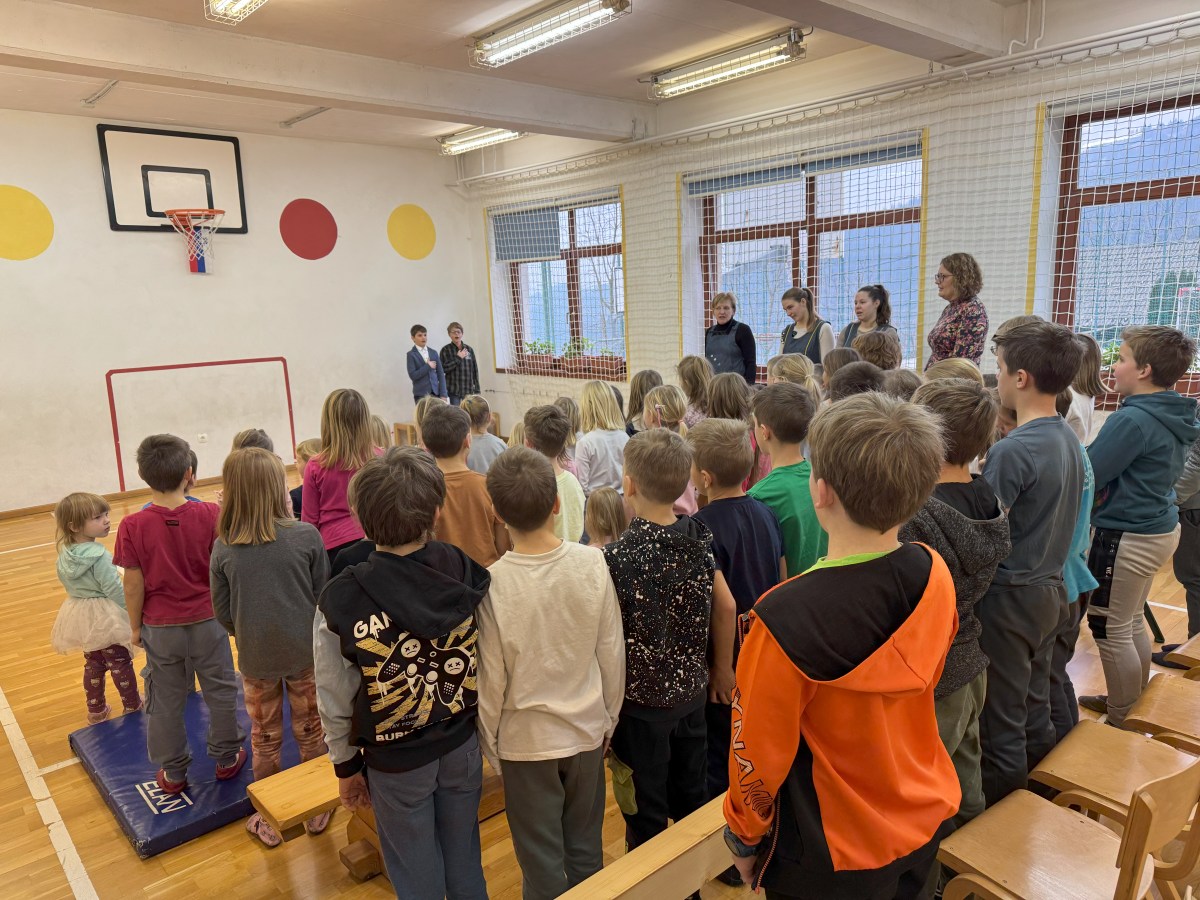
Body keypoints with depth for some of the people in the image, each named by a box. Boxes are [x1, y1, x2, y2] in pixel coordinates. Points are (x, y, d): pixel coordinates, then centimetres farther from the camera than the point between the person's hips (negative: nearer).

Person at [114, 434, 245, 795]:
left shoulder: (133, 526, -15)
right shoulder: (211, 515, -15)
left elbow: (134, 585, -8)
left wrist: (135, 626, 4)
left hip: (160, 628, 0)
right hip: (207, 621, 0)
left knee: (165, 702, 16)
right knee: (220, 692, 17)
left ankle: (173, 773, 29)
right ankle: (227, 758, 31)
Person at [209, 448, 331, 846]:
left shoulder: (223, 549, -11)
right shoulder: (307, 536, -17)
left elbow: (223, 612, -3)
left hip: (256, 659, 1)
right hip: (305, 652, -1)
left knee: (265, 738, 19)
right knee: (310, 732, 17)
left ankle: (269, 820, 34)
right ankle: (316, 810, 33)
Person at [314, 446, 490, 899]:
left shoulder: (341, 600, -24)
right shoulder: (466, 572, -19)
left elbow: (336, 699, -12)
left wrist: (347, 765, 4)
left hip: (395, 762, -2)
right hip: (463, 743, 2)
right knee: (465, 863, 26)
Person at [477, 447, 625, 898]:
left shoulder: (492, 583, -22)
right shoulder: (593, 563, -17)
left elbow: (491, 679, -14)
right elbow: (612, 655, -7)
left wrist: (490, 745, 4)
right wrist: (609, 718, 10)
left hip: (526, 740, -2)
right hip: (587, 729, 2)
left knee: (543, 863, 17)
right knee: (586, 848, 23)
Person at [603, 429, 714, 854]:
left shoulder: (618, 556, -25)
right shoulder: (703, 539, -8)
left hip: (643, 699, -6)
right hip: (692, 689, 6)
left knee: (646, 816, 14)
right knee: (690, 800, 24)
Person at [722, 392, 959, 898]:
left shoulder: (786, 620, -34)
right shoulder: (934, 576, -16)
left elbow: (758, 754, -21)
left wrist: (744, 837, -2)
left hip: (833, 858, -5)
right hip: (927, 818, 5)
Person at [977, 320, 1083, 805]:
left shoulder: (1012, 450, -23)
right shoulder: (1068, 438, 4)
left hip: (1010, 596, -8)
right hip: (1051, 587, 8)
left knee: (1002, 719, 7)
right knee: (1035, 706, 22)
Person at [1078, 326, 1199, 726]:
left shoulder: (1133, 419, -24)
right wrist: (1082, 451, 4)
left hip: (1125, 537, -9)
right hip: (1159, 527, 9)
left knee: (1110, 631, 5)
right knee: (1132, 623, 23)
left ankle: (1122, 724, 18)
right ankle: (1137, 705, 38)